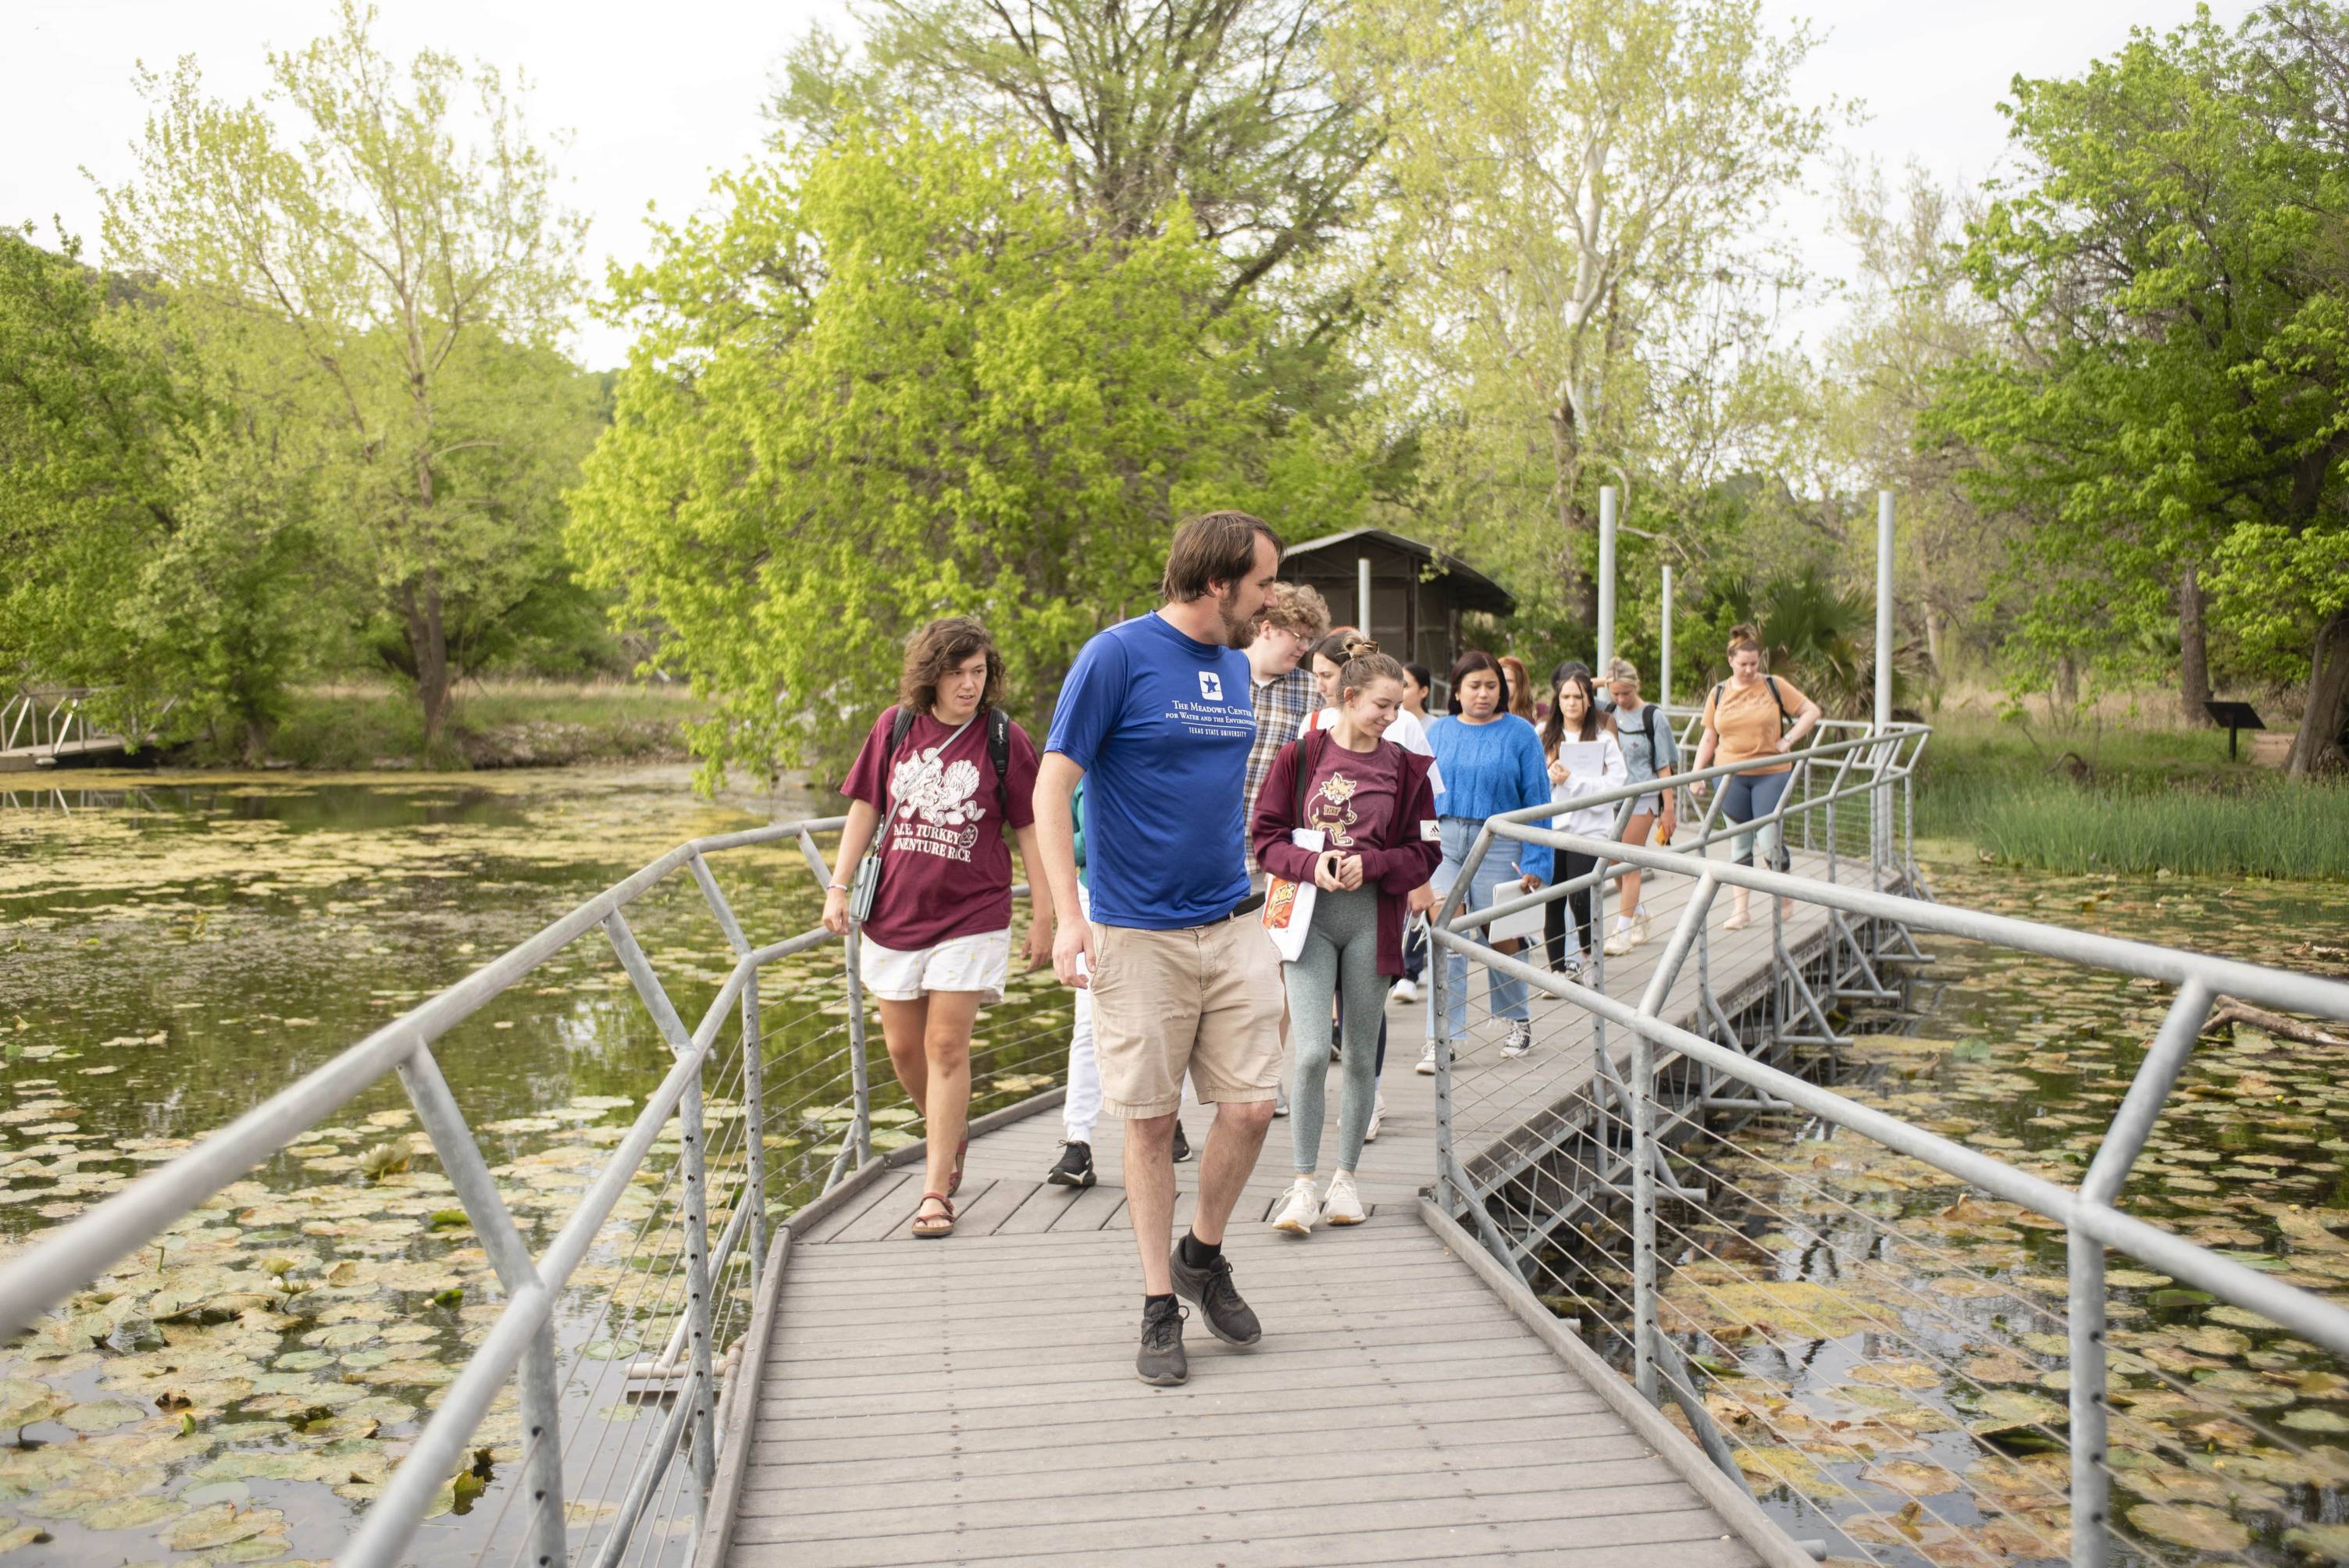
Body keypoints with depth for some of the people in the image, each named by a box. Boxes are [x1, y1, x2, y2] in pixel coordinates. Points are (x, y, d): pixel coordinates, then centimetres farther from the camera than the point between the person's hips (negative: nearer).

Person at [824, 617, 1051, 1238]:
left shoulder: (1004, 739, -5)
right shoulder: (896, 726, 2)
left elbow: (1030, 830, -1)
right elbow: (865, 808, 8)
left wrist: (1043, 915, -2)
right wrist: (839, 887, 2)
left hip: (971, 914, -3)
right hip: (895, 910, 4)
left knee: (947, 1047, -6)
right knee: (903, 1046, 12)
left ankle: (936, 1189, 2)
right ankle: (951, 1137, 38)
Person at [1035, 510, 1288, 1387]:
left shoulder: (1237, 666, 11)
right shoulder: (1117, 656, -9)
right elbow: (1051, 789, -10)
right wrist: (1068, 917, -17)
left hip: (1234, 928, 6)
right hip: (1140, 936, -5)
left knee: (1250, 1107, 2)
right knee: (1151, 1122, 4)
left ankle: (1202, 1257, 28)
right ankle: (1159, 1307, 19)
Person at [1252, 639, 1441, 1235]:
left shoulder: (1406, 768, 3)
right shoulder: (1300, 755, -1)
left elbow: (1424, 851, 4)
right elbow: (1265, 834, 1)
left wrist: (1371, 863, -13)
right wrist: (1310, 863, -16)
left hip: (1372, 921, 2)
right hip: (1309, 916, -2)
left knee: (1360, 1053, 9)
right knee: (1312, 1052, -9)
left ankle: (1346, 1177, 24)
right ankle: (1304, 1186, 2)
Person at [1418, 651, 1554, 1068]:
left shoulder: (1520, 733, 0)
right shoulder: (1438, 731, 8)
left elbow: (1536, 801, -1)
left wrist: (1535, 862, -6)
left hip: (1497, 842, -1)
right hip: (1442, 841, 2)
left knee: (1500, 938, 10)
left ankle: (1518, 1020, 33)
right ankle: (1441, 1038, -5)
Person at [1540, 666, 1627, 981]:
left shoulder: (1603, 737, 0)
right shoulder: (1542, 735, 7)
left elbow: (1613, 786, -8)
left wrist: (1571, 780, -14)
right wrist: (1549, 776, -14)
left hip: (1589, 829, -2)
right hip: (1548, 828, 2)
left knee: (1582, 898, -8)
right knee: (1551, 902, 3)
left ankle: (1586, 954, 19)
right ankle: (1558, 969, 15)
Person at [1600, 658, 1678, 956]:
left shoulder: (1652, 716, -6)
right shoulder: (1609, 713, 5)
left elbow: (1664, 765, -5)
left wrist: (1669, 807, -7)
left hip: (1643, 796, -5)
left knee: (1629, 864, -5)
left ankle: (1622, 933, -1)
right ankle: (1641, 919, 28)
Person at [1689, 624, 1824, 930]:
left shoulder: (1775, 686, 0)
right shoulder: (1719, 694, 6)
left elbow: (1812, 712, 4)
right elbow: (1709, 738, 11)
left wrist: (1789, 739, -6)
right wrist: (1697, 774, 4)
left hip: (1770, 775, -2)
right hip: (1731, 778, 2)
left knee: (1770, 844, -5)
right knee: (1739, 845, 6)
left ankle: (1785, 896, 21)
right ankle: (1740, 909, 11)